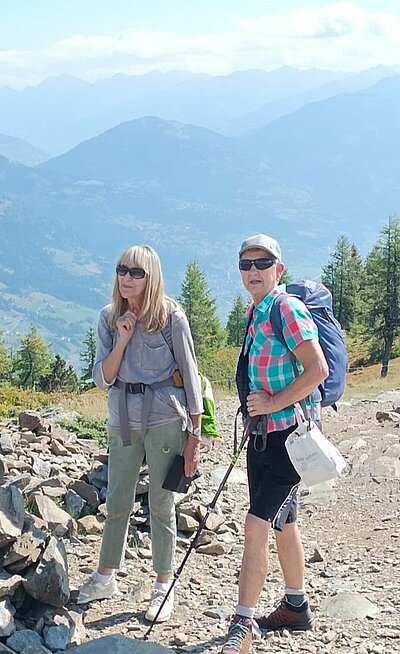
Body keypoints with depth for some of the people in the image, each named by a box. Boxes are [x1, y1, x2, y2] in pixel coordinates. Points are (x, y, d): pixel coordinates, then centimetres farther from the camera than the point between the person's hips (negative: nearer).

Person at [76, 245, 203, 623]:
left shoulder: (171, 317, -6)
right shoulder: (109, 318, 4)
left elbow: (189, 373, -3)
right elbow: (102, 379, 1)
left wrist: (194, 434, -5)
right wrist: (123, 339, -13)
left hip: (165, 419, -4)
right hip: (123, 419, 4)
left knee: (161, 504, 4)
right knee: (117, 503, 12)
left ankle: (163, 585, 16)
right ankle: (105, 578, 28)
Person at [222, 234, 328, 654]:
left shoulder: (287, 309, -15)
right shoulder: (253, 315, 12)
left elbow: (317, 370, -23)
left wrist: (272, 403, -19)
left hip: (288, 435, -9)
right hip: (262, 434, 9)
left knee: (256, 525, -13)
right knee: (283, 523, 18)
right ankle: (295, 607, 32)